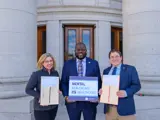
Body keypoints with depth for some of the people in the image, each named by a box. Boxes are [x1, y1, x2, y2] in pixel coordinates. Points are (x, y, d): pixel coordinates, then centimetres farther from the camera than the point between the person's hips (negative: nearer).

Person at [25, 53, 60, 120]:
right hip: (41, 108, -5)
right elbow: (28, 89, -11)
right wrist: (39, 97, -24)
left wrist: (58, 91, -7)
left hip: (54, 106, 5)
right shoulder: (36, 74, -12)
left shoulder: (55, 73, 1)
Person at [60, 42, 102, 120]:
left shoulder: (94, 63, 3)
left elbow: (98, 81, 5)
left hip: (90, 101, 0)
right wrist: (66, 96, -8)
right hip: (72, 101, 1)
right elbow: (63, 82, 5)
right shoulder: (67, 64, 4)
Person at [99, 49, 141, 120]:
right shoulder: (106, 71, 15)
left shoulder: (130, 69, 2)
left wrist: (126, 92, -19)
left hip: (125, 107, -3)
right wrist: (101, 90, -4)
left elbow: (137, 85, -3)